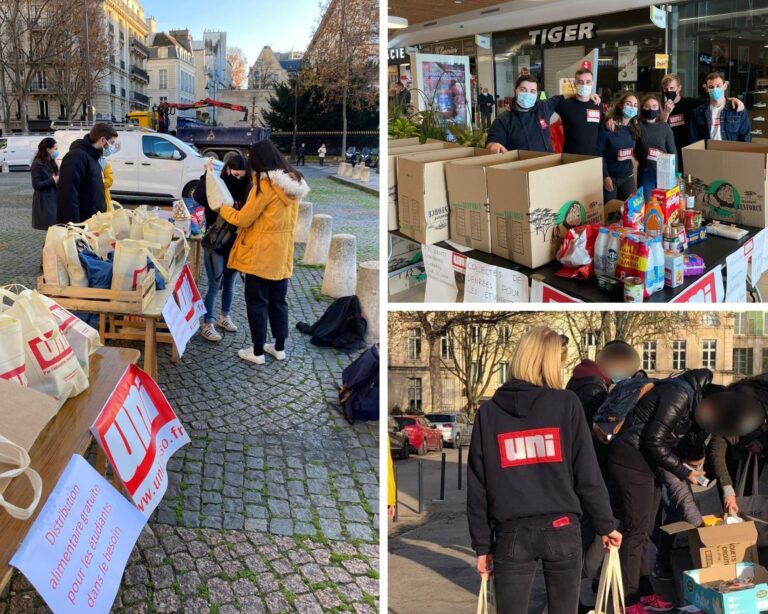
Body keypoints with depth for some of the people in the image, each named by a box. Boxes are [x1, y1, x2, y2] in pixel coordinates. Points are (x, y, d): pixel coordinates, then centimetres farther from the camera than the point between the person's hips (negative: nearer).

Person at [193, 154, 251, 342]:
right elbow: (198, 197, -30)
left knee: (230, 283, 18)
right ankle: (207, 324, 7)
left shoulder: (245, 191, 1)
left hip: (235, 244, 5)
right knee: (215, 285, -2)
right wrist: (207, 174, -34)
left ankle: (224, 316, 36)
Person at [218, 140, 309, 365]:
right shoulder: (294, 182, 5)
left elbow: (243, 219, -13)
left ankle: (257, 351, 10)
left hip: (261, 254, -7)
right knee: (278, 301, 16)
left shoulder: (266, 184, -18)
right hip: (283, 253, 7)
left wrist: (223, 209, 4)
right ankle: (279, 347, 24)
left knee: (257, 302, 4)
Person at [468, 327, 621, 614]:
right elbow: (588, 474, -3)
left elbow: (477, 484, 2)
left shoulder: (488, 412, 3)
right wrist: (606, 525, 9)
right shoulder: (567, 403, -2)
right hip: (561, 529, 0)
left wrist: (482, 543, 8)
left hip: (512, 533, 1)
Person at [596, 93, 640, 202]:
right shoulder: (606, 126, -11)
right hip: (610, 177, -5)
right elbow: (599, 153, -12)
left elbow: (635, 150, 14)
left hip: (628, 177, 5)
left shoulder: (634, 128, 6)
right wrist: (605, 176, -16)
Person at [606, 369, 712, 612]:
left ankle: (642, 591, 24)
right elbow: (654, 442, -21)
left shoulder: (688, 396, 12)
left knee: (644, 531, 15)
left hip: (644, 462, 10)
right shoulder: (680, 395, -18)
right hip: (632, 461, -10)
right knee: (636, 532, -5)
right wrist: (684, 472, -11)